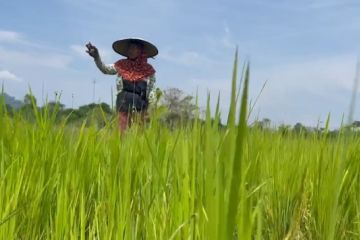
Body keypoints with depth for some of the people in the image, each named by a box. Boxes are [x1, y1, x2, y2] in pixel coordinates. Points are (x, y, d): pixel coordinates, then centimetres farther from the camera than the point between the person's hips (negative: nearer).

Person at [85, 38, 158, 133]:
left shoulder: (148, 69, 6)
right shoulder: (121, 65, 8)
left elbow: (152, 90, 6)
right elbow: (105, 69, -1)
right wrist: (96, 57, -17)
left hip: (140, 105, -1)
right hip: (124, 103, 1)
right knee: (123, 132, -2)